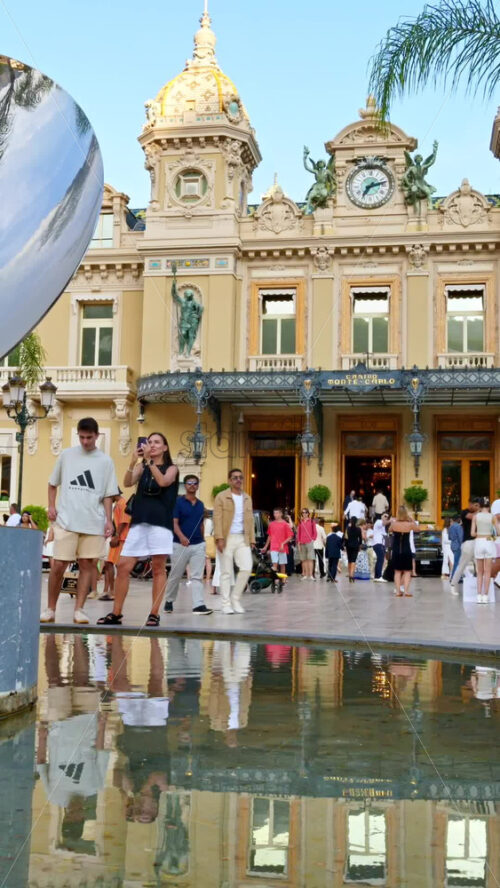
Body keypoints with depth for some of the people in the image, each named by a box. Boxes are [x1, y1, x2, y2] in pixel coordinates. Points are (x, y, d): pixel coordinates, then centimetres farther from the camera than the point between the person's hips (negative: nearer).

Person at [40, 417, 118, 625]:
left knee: (86, 565, 1)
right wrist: (51, 506, 2)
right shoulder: (66, 455, 7)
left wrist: (108, 520, -2)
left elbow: (108, 495, 6)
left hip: (94, 522, 0)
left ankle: (79, 610, 6)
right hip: (66, 520, 0)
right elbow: (53, 483, 15)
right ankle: (50, 609, 9)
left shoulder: (105, 461, 6)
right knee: (58, 565, -4)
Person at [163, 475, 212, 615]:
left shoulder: (200, 504, 13)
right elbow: (174, 522, -11)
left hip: (198, 545, 4)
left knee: (197, 576, -4)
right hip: (180, 544, -4)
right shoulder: (178, 502, -3)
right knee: (175, 576, 8)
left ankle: (198, 605, -10)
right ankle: (169, 601, 26)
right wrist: (181, 536, -27)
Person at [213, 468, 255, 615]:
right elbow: (217, 518, -6)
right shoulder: (221, 497, 1)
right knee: (226, 572, 0)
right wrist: (219, 538, -15)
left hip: (243, 539, 4)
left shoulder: (247, 498, 17)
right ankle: (226, 604, 6)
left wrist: (251, 539, 8)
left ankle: (235, 598, 10)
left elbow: (250, 519, 15)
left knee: (247, 568, -7)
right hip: (227, 538, -4)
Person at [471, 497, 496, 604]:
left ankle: (479, 596, 3)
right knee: (487, 572, 3)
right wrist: (491, 535, 13)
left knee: (479, 572, 10)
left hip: (478, 542, 1)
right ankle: (485, 597, 1)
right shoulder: (492, 517, -3)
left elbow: (472, 533, -3)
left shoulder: (476, 516, -1)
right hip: (489, 542, -1)